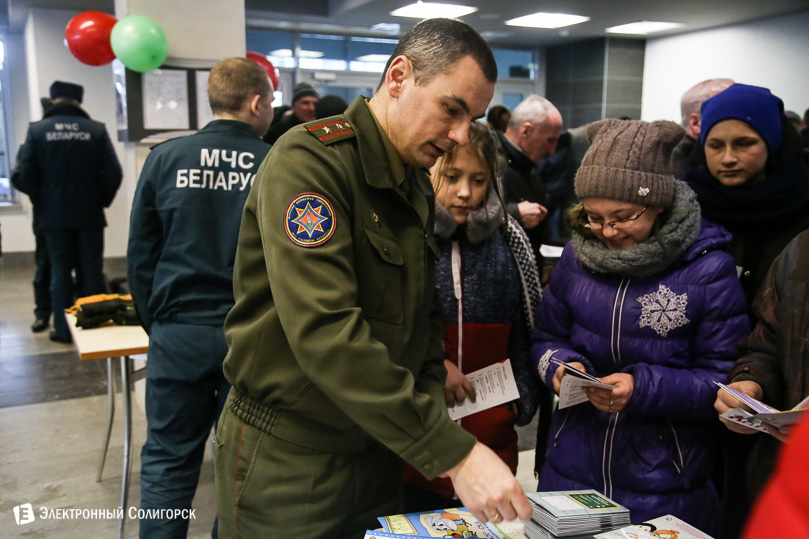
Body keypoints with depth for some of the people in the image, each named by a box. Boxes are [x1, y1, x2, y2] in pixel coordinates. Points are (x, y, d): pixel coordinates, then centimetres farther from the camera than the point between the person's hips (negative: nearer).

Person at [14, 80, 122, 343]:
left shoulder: (37, 130, -4)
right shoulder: (96, 130, -5)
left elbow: (25, 176, -6)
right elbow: (113, 173, -9)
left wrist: (41, 203, 9)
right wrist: (101, 201, 5)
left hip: (54, 215, 0)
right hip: (90, 214, 0)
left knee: (60, 272, 11)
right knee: (91, 272, 9)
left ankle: (63, 329, 16)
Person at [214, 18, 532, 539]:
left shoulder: (419, 187, 7)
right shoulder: (310, 159, -19)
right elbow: (323, 331, -29)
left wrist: (433, 403, -2)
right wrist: (452, 451, -30)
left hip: (377, 450, 7)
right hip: (288, 458, -7)